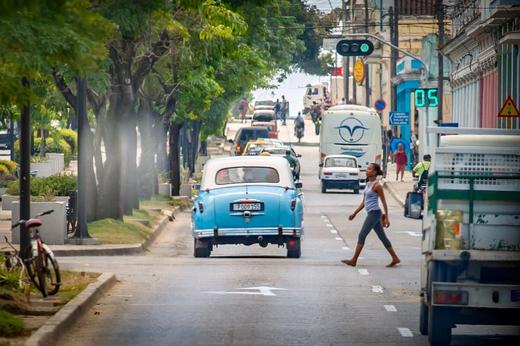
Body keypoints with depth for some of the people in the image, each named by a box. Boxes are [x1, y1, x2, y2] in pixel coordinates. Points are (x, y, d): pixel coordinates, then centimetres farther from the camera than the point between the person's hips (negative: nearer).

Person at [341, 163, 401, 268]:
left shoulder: (377, 186, -13)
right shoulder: (368, 184, 13)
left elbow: (384, 202, -11)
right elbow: (364, 202, 20)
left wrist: (386, 218, -14)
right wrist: (355, 213, 18)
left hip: (374, 213, -9)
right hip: (371, 213, 9)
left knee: (362, 236, -6)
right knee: (382, 237, 11)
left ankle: (353, 260, -2)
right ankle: (395, 258, 15)